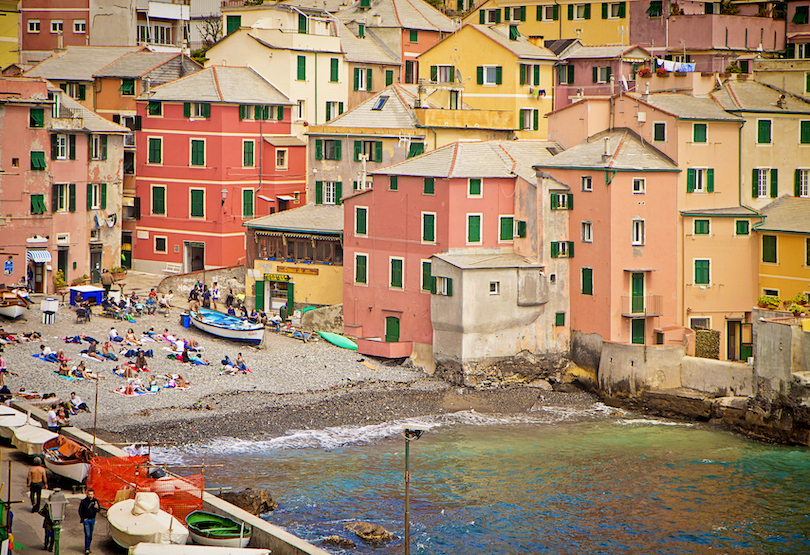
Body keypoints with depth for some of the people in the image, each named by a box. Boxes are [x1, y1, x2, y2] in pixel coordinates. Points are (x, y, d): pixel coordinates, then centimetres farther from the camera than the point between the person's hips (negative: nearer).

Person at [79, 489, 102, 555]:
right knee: (87, 535, -10)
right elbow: (80, 511, -2)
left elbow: (99, 510, 0)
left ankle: (88, 547, 24)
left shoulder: (95, 501, 0)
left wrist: (97, 508, -23)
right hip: (86, 519, -4)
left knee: (90, 535, 11)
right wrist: (83, 518, -8)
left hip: (92, 519, 4)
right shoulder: (83, 501, -8)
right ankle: (86, 549, -8)